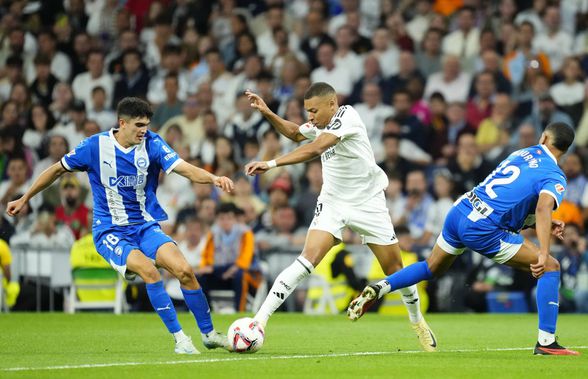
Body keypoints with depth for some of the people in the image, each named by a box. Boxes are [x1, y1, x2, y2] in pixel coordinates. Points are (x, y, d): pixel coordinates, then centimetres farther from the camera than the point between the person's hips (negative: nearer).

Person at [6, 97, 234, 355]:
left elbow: (183, 168, -19)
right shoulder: (95, 146, -9)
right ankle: (179, 338, -22)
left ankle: (208, 334, 2)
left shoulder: (152, 143, -6)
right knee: (148, 270, -30)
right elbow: (58, 170, 5)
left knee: (184, 270, -17)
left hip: (145, 226, 3)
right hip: (109, 231, -3)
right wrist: (24, 199, 12)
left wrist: (213, 178, -39)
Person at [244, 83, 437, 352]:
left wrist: (271, 164, -38)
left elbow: (314, 150, -33)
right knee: (308, 259, -19)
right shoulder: (320, 123, 1)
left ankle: (417, 322, 31)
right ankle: (260, 319, -26)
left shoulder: (347, 117, -21)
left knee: (395, 269, 4)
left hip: (368, 203, -4)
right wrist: (267, 113, 9)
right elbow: (294, 133, 24)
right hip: (332, 203, 4)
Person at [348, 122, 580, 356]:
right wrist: (543, 252, -32)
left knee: (431, 268, 30)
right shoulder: (554, 177, -3)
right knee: (550, 268, 1)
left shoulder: (522, 154, 19)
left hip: (460, 211, 7)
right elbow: (543, 207, -24)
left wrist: (544, 225, 18)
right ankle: (546, 342, -3)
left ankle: (379, 288, 14)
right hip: (483, 229, -7)